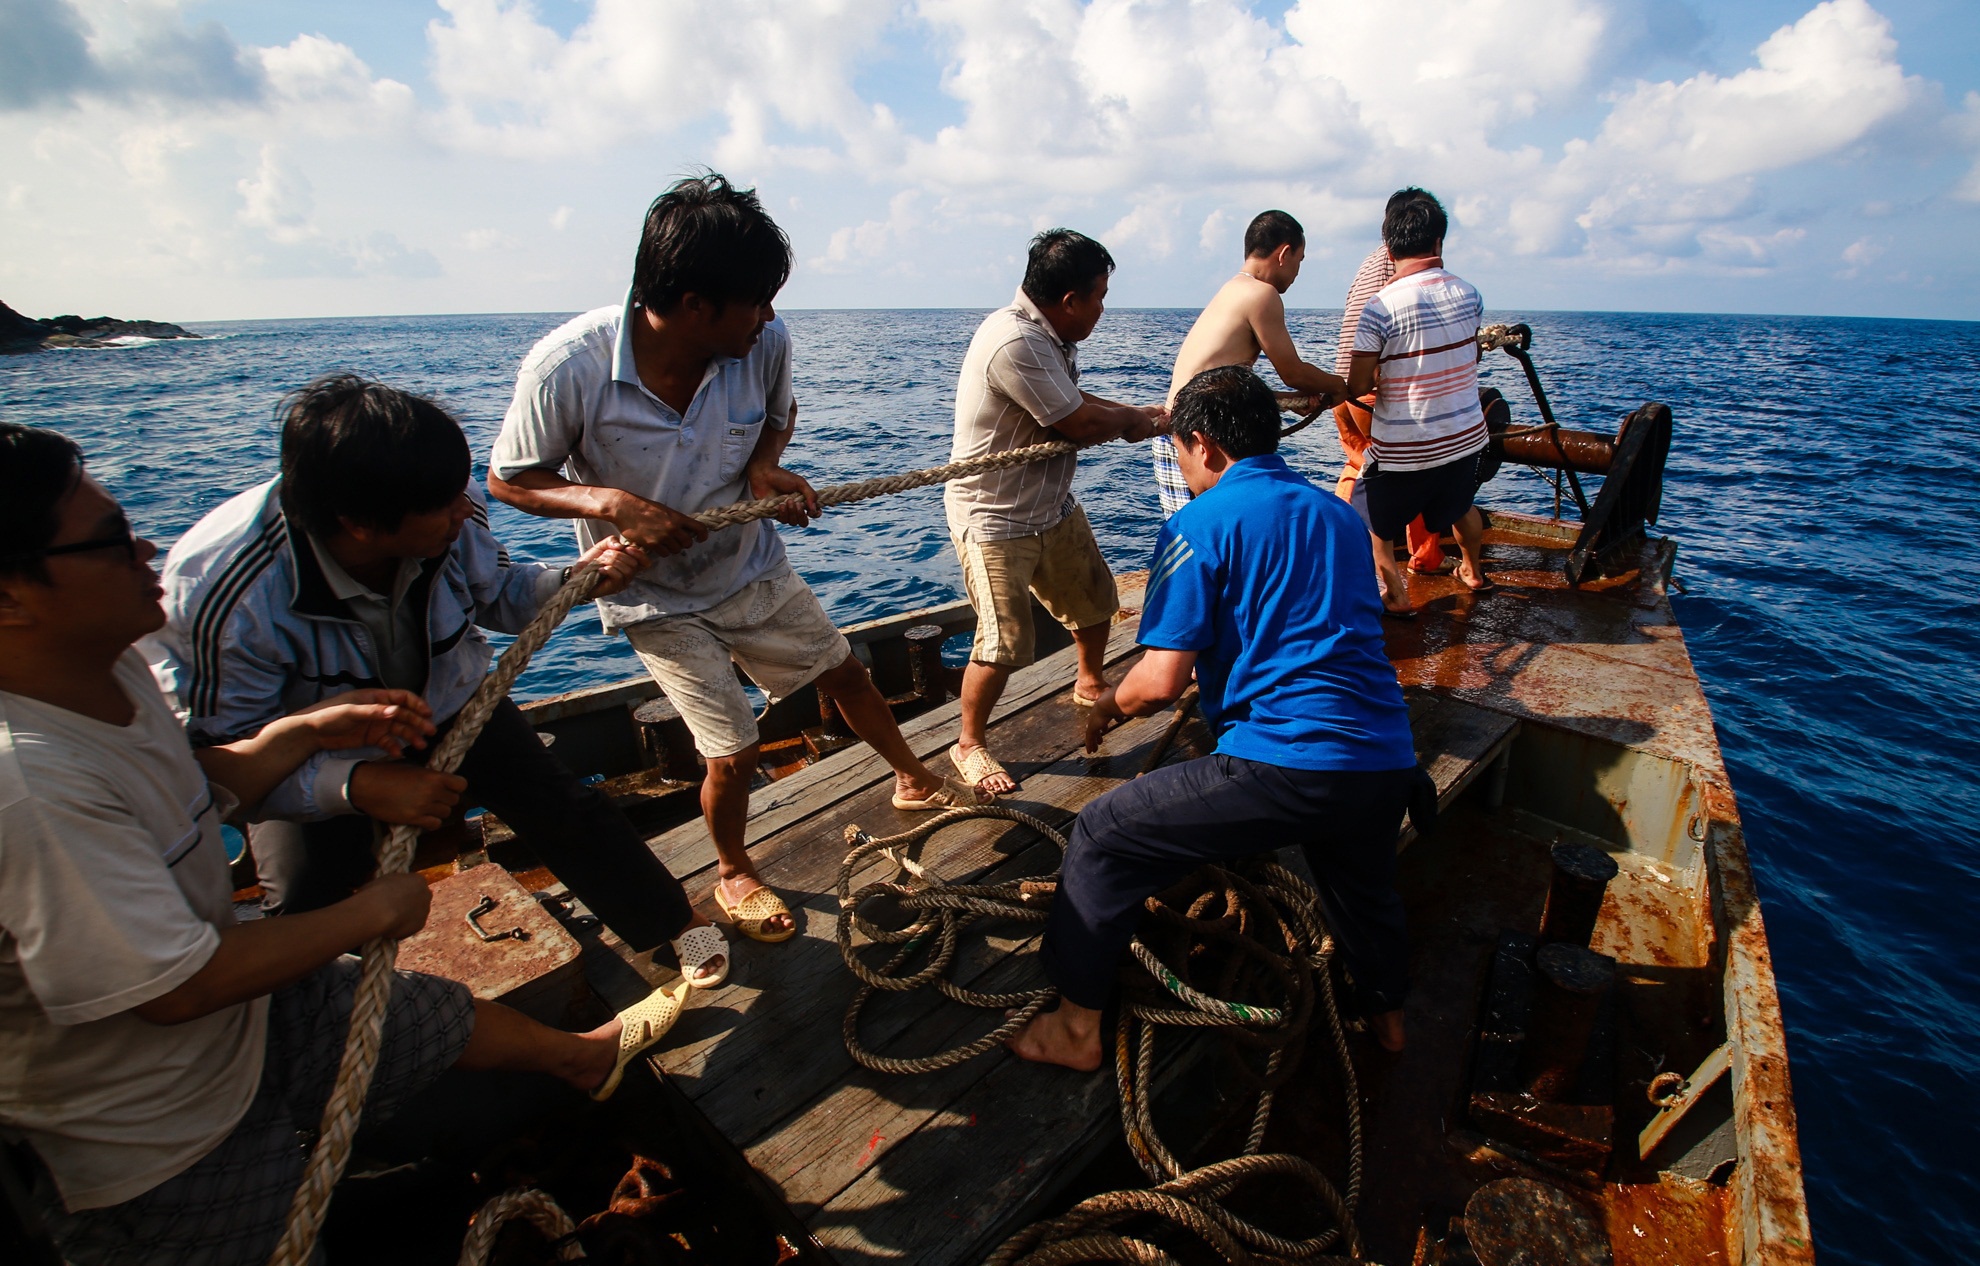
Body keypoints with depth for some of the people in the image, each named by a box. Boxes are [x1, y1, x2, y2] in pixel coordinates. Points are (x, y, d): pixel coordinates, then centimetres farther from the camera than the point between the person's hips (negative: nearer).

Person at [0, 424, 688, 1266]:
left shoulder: (107, 671, -10)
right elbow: (178, 986, -33)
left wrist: (309, 731, -5)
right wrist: (372, 914, -20)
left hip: (248, 1005, 9)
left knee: (449, 1016, 25)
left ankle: (585, 1056, 52)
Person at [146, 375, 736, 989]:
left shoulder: (451, 515, -26)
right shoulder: (222, 593, -36)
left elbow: (497, 594, -3)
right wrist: (359, 784, -44)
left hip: (448, 700, 3)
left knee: (565, 808, -2)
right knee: (308, 909, -15)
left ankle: (675, 920, 18)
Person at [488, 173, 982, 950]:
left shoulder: (765, 343, -18)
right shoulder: (568, 368, -28)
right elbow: (509, 480, -13)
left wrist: (765, 464, -17)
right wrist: (614, 501, -31)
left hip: (754, 570, 4)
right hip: (658, 599, -4)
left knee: (842, 671, 17)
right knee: (734, 752, -3)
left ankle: (912, 779, 46)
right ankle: (733, 875, 32)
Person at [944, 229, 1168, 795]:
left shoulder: (1046, 334, 3)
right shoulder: (1015, 343, -28)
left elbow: (1075, 399, 17)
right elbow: (1080, 424, -22)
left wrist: (1137, 413, 6)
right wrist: (1132, 421, -3)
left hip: (1052, 505, 10)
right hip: (994, 519, -10)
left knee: (1095, 599, 20)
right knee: (1004, 644, -6)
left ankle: (1090, 685, 47)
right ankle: (968, 745, 17)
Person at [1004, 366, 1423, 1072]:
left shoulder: (1201, 523, -5)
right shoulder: (1340, 514, 18)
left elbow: (1160, 680, -11)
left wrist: (1108, 709, 11)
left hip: (1285, 764, -8)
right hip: (1387, 766, 8)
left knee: (1103, 837, 7)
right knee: (1362, 883, 37)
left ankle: (1076, 1029, 17)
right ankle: (1387, 1015, 62)